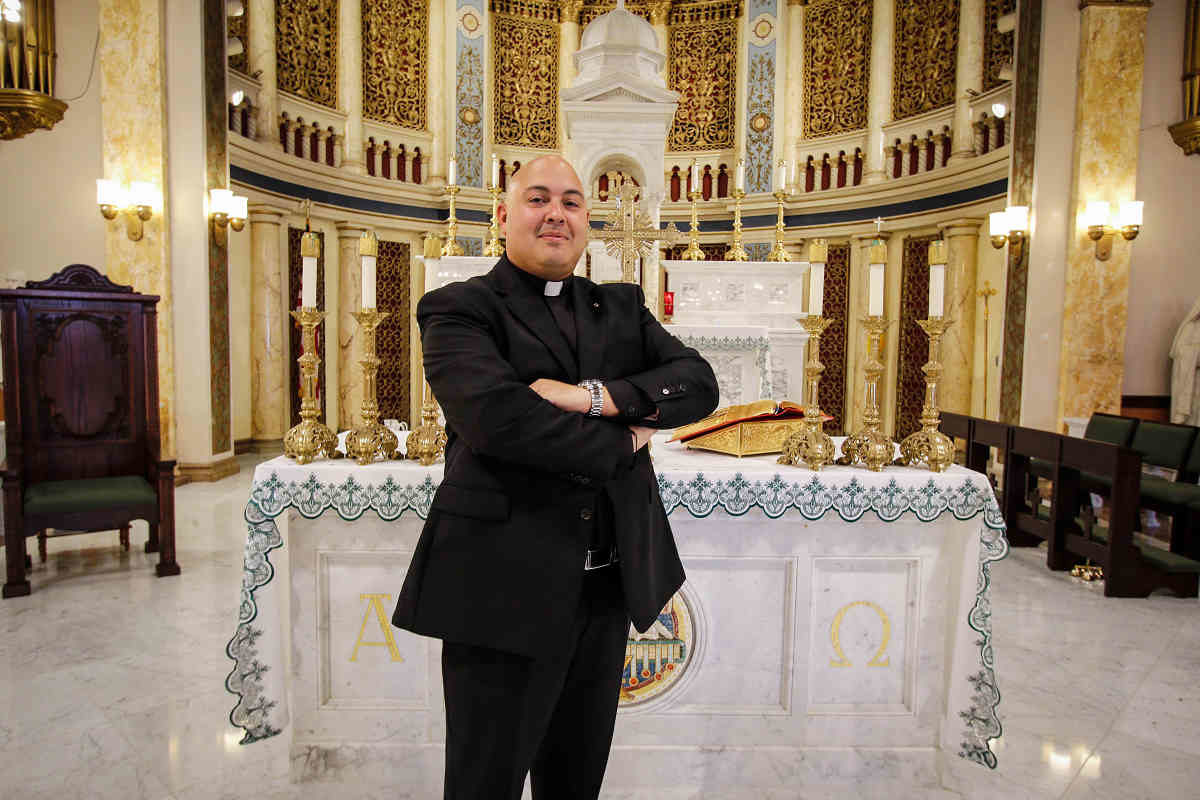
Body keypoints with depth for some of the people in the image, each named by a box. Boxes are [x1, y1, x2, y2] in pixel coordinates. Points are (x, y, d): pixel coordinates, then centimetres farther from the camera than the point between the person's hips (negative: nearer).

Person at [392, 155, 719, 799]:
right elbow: (496, 417, -22)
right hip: (508, 587, -5)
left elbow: (699, 383, -2)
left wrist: (595, 396, -18)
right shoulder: (458, 309, -4)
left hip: (608, 589, 6)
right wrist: (622, 441, -11)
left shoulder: (621, 307, 12)